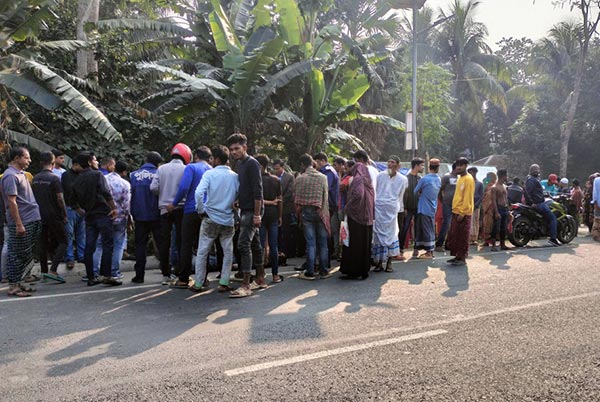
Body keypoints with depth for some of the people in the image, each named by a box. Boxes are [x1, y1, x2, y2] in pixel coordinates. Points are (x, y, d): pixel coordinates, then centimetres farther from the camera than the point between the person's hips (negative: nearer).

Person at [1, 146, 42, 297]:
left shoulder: (20, 174, 15)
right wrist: (19, 224, -21)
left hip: (31, 221, 9)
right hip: (22, 222, -9)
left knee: (25, 255, 14)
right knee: (18, 255, -1)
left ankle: (17, 282, 23)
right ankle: (13, 286, 7)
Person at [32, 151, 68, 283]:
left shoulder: (35, 178, 7)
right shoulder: (54, 178, -12)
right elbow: (60, 199, -14)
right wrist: (65, 215, -6)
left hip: (40, 216, 6)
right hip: (54, 216, -6)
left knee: (43, 243, 13)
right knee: (63, 241, 0)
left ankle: (44, 271, 18)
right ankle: (53, 270, -13)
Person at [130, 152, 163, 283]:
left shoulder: (133, 175, 1)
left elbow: (130, 196, 4)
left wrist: (132, 214, 10)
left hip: (140, 216, 2)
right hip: (156, 216, -2)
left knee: (140, 245, 9)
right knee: (162, 244, 7)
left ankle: (139, 275, 9)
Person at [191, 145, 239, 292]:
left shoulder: (209, 173, -8)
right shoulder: (235, 176, -1)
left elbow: (199, 193, -18)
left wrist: (201, 210, -6)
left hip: (210, 219, -1)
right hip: (228, 220, 2)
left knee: (202, 252, 9)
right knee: (228, 252, 12)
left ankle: (198, 283, 13)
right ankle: (224, 283, 10)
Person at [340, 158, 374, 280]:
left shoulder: (357, 179, -11)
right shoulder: (368, 181, 13)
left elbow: (358, 195, -27)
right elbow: (372, 199, 14)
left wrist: (347, 207, -16)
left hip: (356, 216, -8)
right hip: (367, 217, 8)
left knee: (355, 244, -3)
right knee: (365, 243, 12)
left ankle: (354, 271, 1)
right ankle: (365, 269, 19)